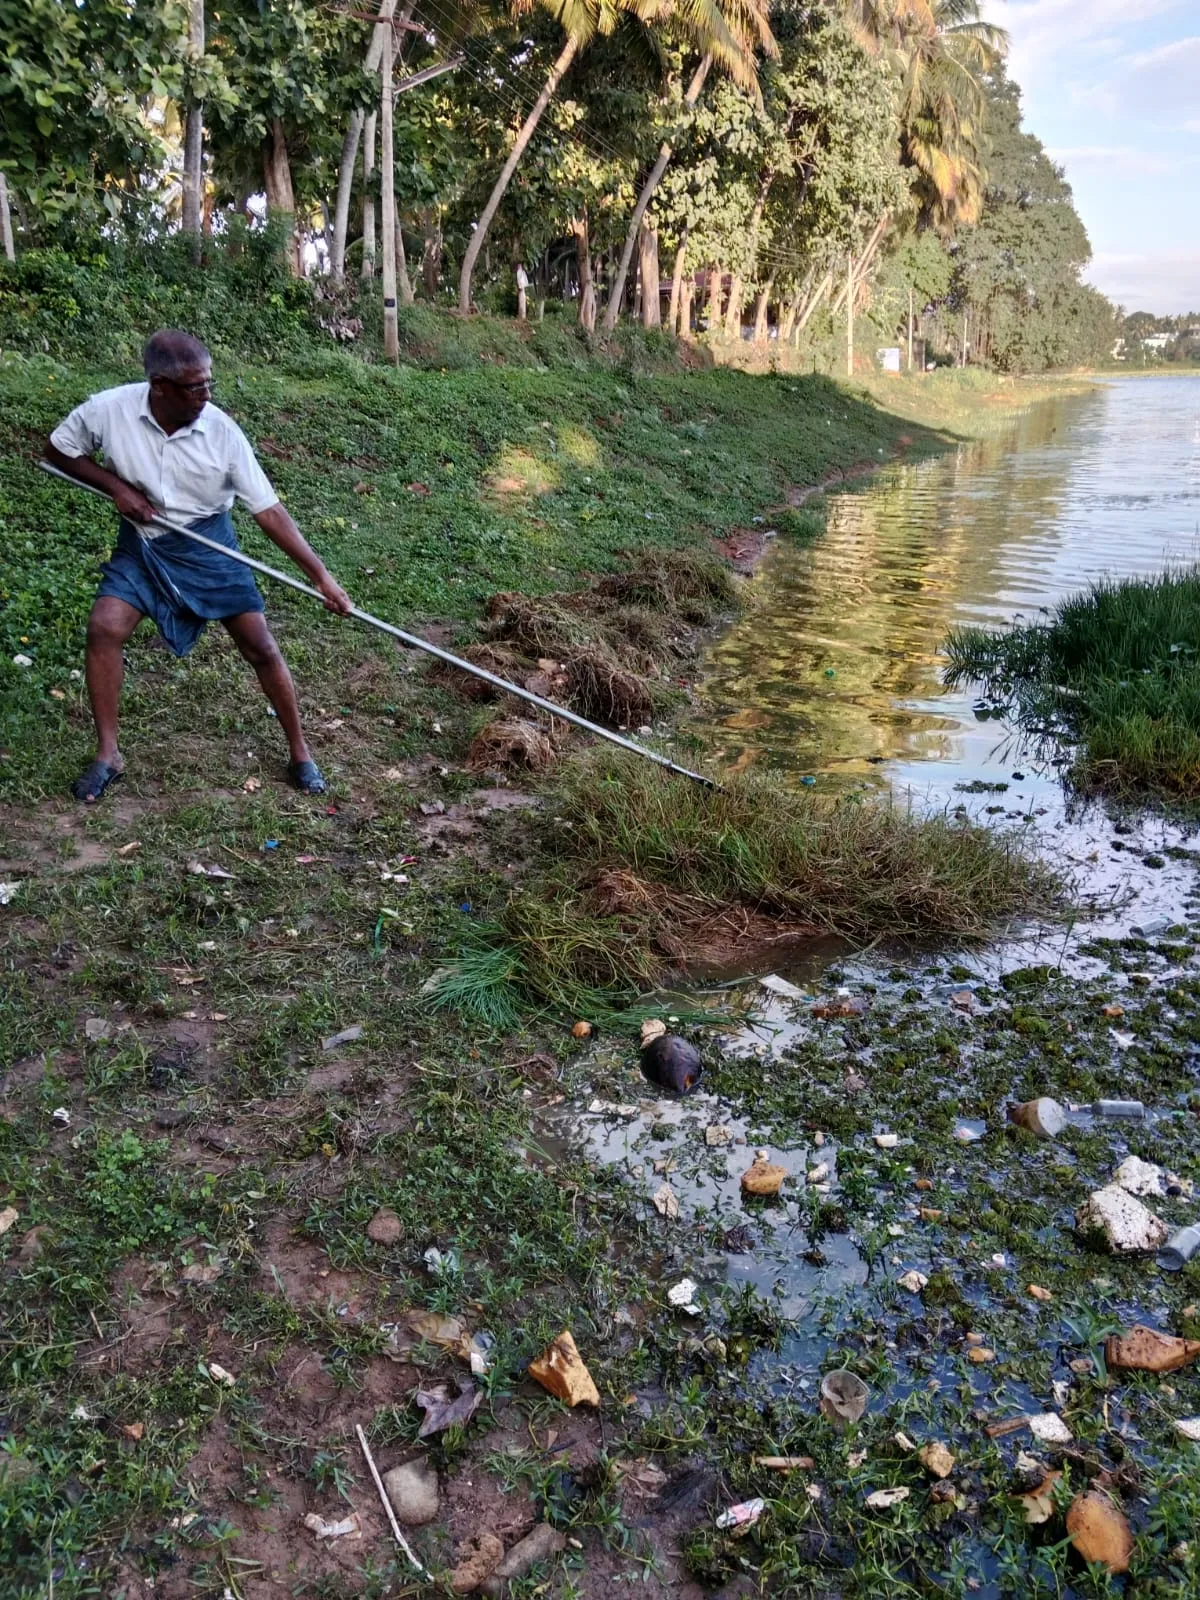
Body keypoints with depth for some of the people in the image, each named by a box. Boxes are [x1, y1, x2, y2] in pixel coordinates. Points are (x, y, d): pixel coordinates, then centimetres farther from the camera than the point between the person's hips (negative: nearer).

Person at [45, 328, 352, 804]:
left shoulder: (221, 431, -20)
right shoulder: (110, 409, -19)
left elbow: (268, 510, -17)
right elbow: (58, 450, 0)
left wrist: (320, 574, -20)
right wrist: (116, 485, -16)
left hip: (208, 545, -1)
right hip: (142, 543, 1)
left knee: (261, 646, -5)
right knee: (104, 628, -17)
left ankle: (300, 753, 12)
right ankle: (108, 754, 0)